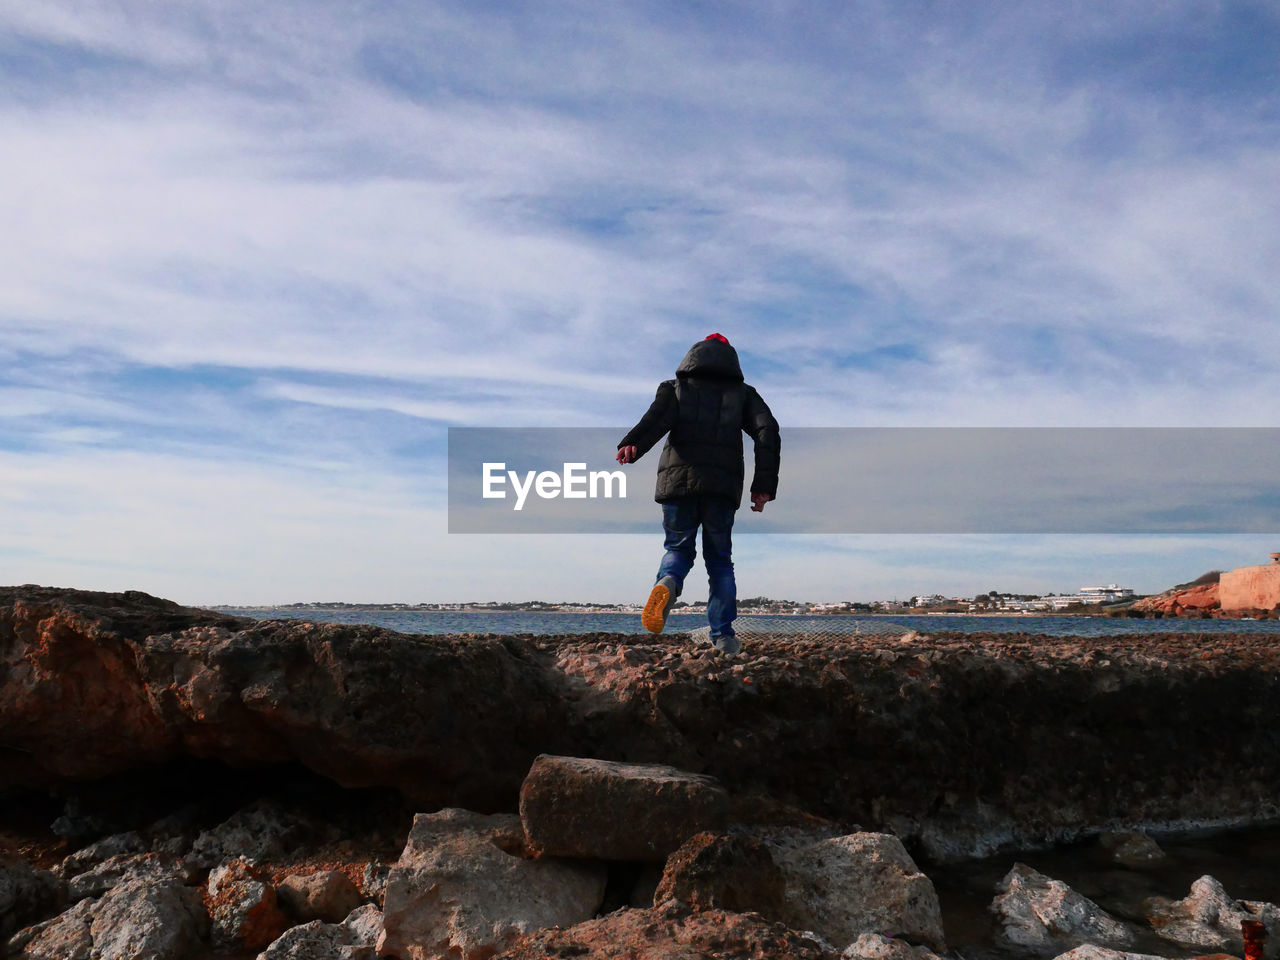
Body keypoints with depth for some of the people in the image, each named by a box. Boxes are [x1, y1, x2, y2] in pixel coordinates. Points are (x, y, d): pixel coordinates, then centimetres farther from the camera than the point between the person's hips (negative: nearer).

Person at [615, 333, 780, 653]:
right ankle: (723, 635, 4)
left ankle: (668, 583, -18)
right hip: (723, 486, 0)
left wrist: (632, 446, -23)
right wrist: (764, 485, -1)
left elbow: (658, 417, -5)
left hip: (677, 480, 0)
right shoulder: (743, 393, 21)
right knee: (719, 559, 13)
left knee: (678, 548, 17)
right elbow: (768, 431, 4)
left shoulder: (676, 387, 19)